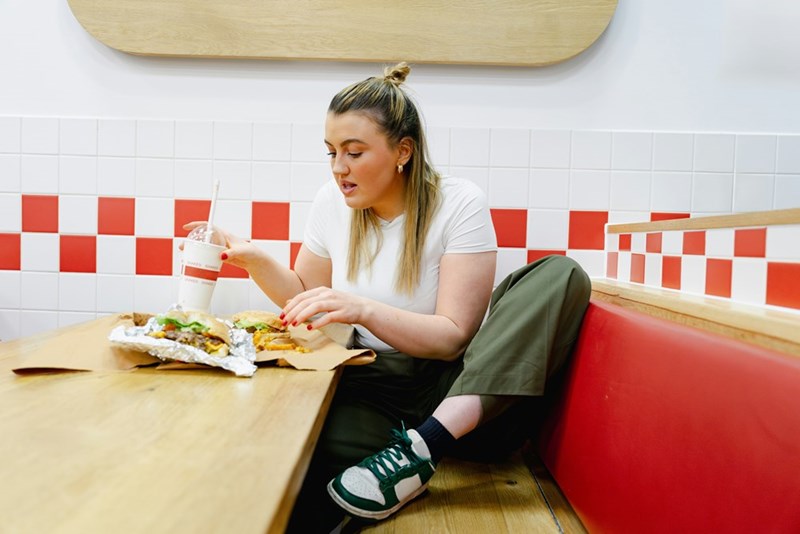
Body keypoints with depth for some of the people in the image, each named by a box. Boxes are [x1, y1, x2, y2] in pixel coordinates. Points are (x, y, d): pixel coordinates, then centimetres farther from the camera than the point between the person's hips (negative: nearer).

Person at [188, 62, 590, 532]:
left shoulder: (459, 204, -11)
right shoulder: (333, 203, 3)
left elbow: (453, 338, -15)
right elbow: (306, 297, 16)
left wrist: (364, 309, -30)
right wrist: (254, 259, -1)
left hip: (457, 389, 1)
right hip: (370, 386, 0)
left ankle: (425, 445, -36)